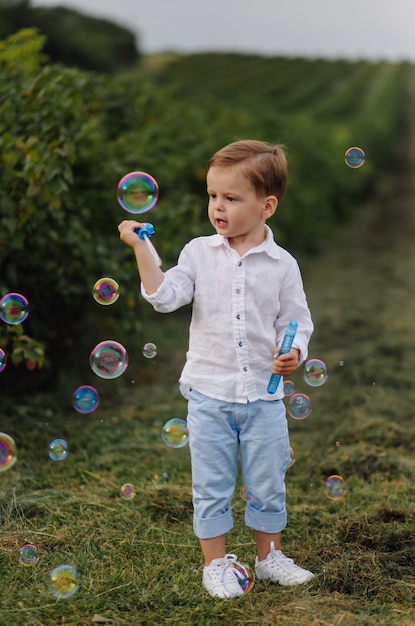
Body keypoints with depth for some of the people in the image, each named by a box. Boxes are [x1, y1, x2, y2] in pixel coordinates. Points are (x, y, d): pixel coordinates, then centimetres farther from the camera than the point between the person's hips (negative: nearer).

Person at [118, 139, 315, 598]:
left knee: (268, 485, 13)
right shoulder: (199, 252, -1)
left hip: (263, 394, 0)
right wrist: (141, 249, -16)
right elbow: (164, 297, -10)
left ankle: (269, 556, 33)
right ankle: (215, 563, 25)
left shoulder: (281, 264, -3)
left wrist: (293, 355, -16)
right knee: (211, 486, 9)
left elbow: (296, 321, 2)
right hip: (209, 393, 0)